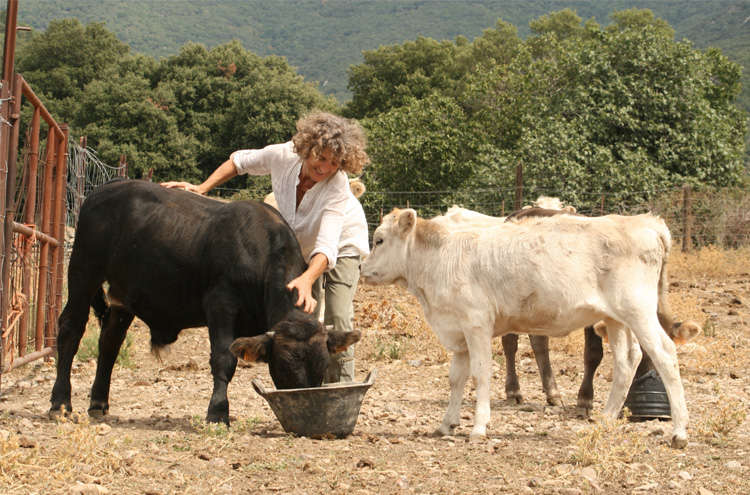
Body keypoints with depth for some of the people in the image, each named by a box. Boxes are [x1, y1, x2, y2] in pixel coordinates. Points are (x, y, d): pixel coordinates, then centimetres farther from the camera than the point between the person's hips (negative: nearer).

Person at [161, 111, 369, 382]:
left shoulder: (337, 187, -39)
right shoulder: (283, 156, -29)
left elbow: (326, 247, -50)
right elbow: (240, 161, -7)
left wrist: (307, 279, -68)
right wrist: (201, 188, -17)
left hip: (343, 245, -4)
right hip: (299, 248, 4)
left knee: (338, 319, -17)